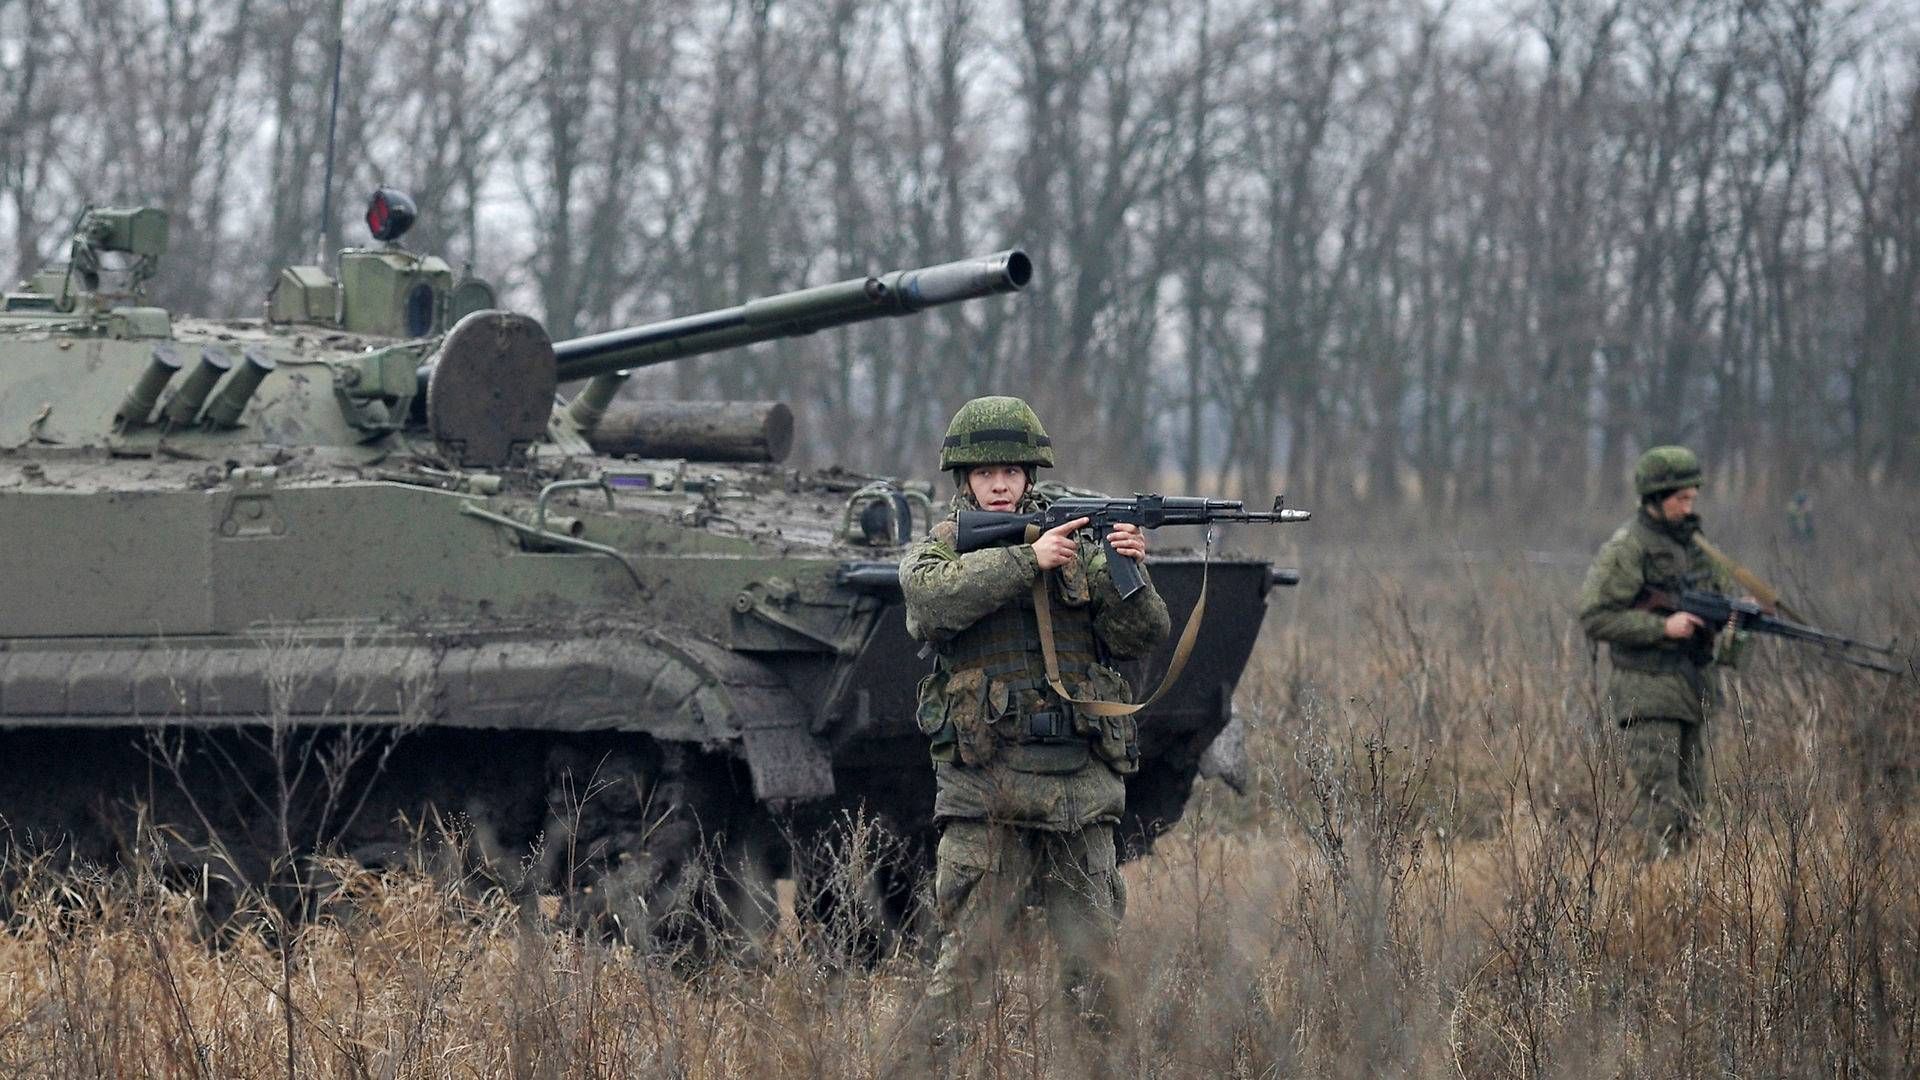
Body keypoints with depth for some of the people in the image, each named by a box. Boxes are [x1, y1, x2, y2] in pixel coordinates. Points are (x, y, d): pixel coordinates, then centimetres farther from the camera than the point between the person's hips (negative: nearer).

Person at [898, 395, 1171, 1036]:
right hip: (984, 787, -3)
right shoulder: (938, 550, 7)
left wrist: (1127, 577, -13)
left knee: (1095, 953, 5)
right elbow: (932, 597, -17)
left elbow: (1141, 637, 6)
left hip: (1079, 785, 3)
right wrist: (1026, 561, -21)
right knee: (969, 947, -7)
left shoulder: (1079, 548, 12)